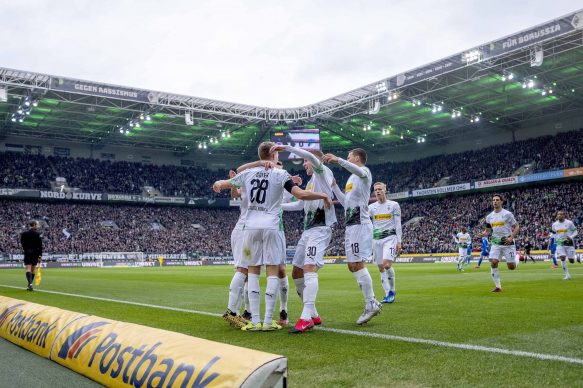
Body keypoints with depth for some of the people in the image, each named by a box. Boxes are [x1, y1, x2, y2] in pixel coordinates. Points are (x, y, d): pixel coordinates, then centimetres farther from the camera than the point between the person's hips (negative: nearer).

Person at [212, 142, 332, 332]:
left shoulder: (248, 173, 10)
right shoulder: (280, 174, -1)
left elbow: (222, 184, 23)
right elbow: (301, 194, -10)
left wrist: (217, 184, 43)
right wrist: (324, 196, 3)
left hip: (251, 227, 3)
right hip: (270, 227, -3)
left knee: (253, 271, 7)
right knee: (272, 272, 3)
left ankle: (255, 321, 3)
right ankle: (268, 321, 0)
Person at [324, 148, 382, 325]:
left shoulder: (365, 172, -2)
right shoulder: (352, 178, 25)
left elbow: (359, 171, -29)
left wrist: (338, 160, -41)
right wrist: (334, 186, 28)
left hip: (360, 225, -10)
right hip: (350, 226, 10)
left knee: (357, 264, -12)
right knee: (352, 266, 8)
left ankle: (371, 305, -7)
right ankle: (372, 302, 14)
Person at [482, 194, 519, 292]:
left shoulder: (507, 214, -6)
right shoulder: (489, 217, 8)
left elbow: (517, 227, -3)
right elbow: (488, 230, 17)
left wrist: (511, 237, -17)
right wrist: (484, 233, -6)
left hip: (508, 243, -4)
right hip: (496, 244, 4)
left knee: (511, 267, -2)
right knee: (493, 263, -14)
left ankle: (516, 258, 35)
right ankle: (498, 286, -4)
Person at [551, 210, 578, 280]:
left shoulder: (569, 223, -8)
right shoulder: (554, 224, 2)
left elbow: (575, 231, -1)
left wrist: (571, 237, -17)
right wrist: (556, 239, 8)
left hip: (569, 243, -2)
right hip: (560, 243, 2)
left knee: (571, 261, 0)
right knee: (562, 258, -17)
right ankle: (567, 274, -6)